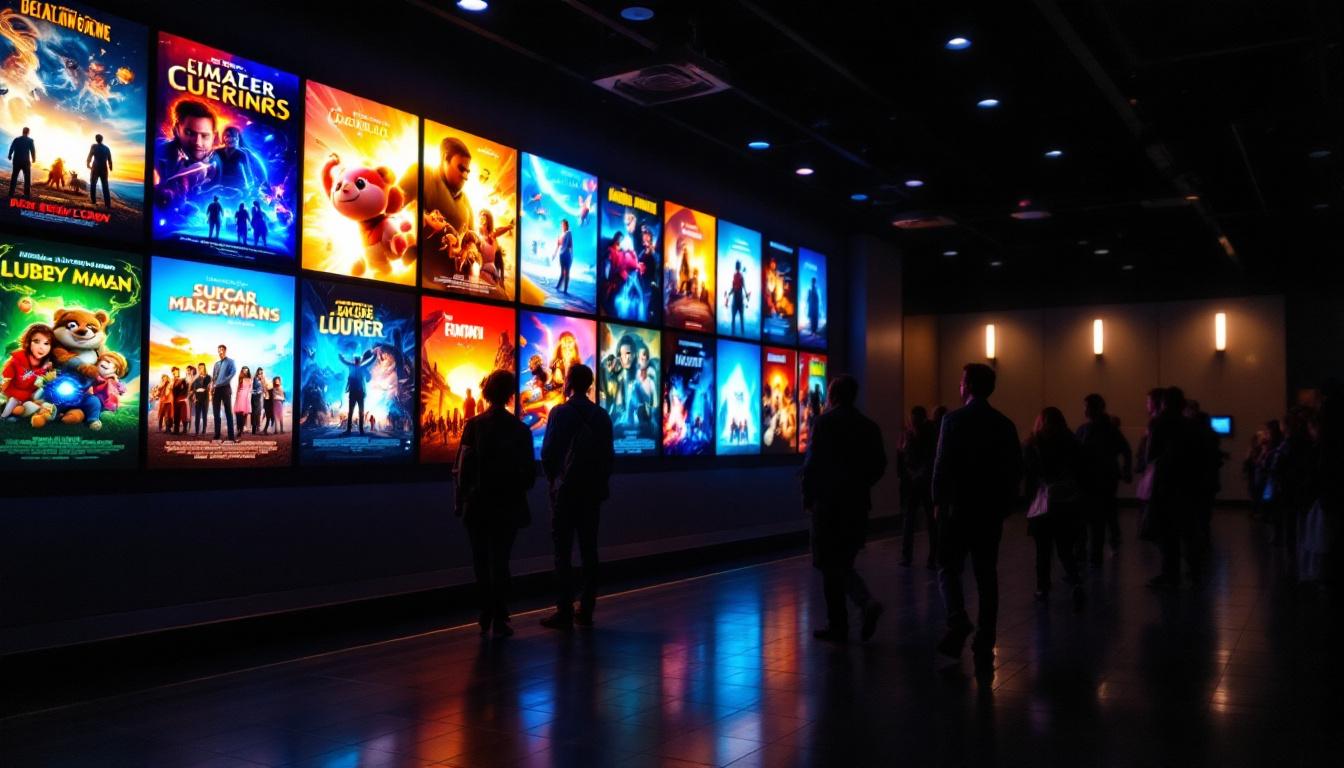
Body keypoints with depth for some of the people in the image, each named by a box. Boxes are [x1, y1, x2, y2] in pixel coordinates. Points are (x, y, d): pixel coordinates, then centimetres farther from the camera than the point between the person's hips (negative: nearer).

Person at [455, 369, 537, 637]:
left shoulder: (473, 425, -7)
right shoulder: (519, 429, -6)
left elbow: (462, 467, -9)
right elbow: (529, 471, -4)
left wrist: (461, 499, 2)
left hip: (477, 505, 0)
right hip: (508, 506, 0)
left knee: (482, 561, 12)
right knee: (500, 562, 6)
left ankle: (486, 618, 17)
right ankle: (499, 620, 3)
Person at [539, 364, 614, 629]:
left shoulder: (560, 412, -8)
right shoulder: (602, 415, 7)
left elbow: (548, 451, -9)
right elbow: (609, 454, 7)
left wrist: (553, 479, 7)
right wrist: (600, 481, 14)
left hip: (565, 490, -5)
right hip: (593, 491, 5)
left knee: (563, 551, -1)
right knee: (589, 550, 8)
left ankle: (564, 612, -2)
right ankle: (586, 611, 11)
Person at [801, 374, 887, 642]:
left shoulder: (824, 422, -10)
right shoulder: (869, 426, 6)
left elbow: (812, 464, -13)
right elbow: (879, 466, 7)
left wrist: (808, 499, -1)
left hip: (828, 504, -5)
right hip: (858, 504, 6)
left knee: (831, 567, 3)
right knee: (844, 564, 19)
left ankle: (838, 626, 7)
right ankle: (867, 602, -1)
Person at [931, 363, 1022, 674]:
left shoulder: (954, 420, -10)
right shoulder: (1005, 424, 4)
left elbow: (942, 465, -13)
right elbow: (1016, 469, 5)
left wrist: (938, 502, -1)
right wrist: (1004, 503, 14)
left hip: (958, 508, -4)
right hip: (992, 511, 4)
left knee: (949, 568, 11)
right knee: (986, 576, 8)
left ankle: (958, 619, -13)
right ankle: (984, 648, 10)